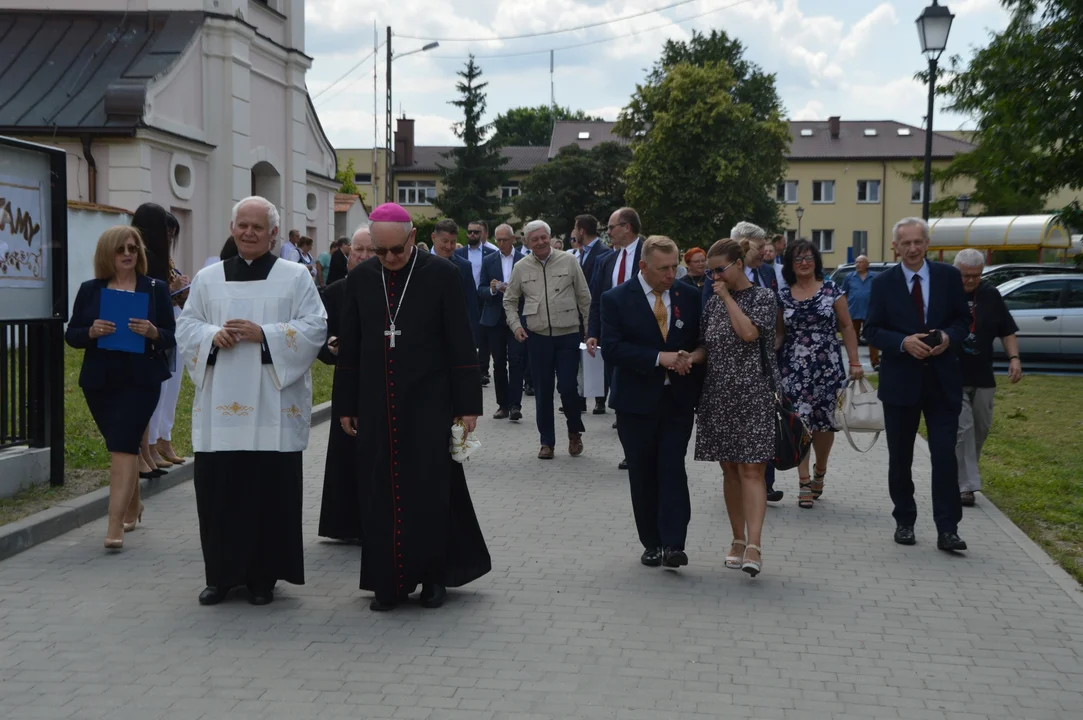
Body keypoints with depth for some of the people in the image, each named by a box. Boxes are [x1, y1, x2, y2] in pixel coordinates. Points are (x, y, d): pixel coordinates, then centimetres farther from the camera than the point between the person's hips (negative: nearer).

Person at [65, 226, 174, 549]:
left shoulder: (155, 289, 1)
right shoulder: (90, 290, 6)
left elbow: (171, 337, 1)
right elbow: (71, 335, 5)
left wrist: (152, 332, -20)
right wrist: (91, 332, -15)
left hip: (140, 381, -3)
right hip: (99, 381, 3)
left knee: (124, 446, -12)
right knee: (121, 446, 14)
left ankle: (115, 526, -14)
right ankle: (132, 505, 38)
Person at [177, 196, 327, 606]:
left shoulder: (295, 276, 5)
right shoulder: (208, 278, 13)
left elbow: (315, 327, -2)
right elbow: (186, 327, 12)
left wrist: (264, 334, -14)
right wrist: (212, 336, -10)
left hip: (273, 407, -2)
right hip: (220, 408, 3)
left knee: (270, 491, -1)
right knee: (218, 490, 3)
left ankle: (263, 576, 11)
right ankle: (221, 574, 16)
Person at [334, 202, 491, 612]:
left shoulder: (442, 275, -5)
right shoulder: (360, 278, 4)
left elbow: (461, 344, -4)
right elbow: (349, 347, 10)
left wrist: (467, 405, -7)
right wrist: (345, 404, 9)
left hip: (429, 405, -3)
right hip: (377, 406, 3)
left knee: (430, 493, 0)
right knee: (380, 496, 5)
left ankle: (434, 576, 17)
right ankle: (389, 582, 16)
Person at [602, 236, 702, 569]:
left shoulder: (690, 297, 5)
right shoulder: (616, 299, -4)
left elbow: (702, 341, 12)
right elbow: (613, 346, -14)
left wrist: (689, 359, -11)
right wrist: (660, 358, -21)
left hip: (678, 399, 1)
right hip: (637, 400, -1)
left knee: (673, 469, -9)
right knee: (643, 475, 6)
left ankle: (673, 544, -8)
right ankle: (651, 544, 17)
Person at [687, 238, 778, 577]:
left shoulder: (763, 297, -3)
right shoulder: (713, 304, 12)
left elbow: (749, 332, -19)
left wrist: (728, 297, -10)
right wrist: (687, 359, -6)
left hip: (752, 396, -5)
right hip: (718, 396, 5)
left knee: (751, 470, -11)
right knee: (730, 470, 9)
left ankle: (754, 545, -17)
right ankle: (738, 539, 19)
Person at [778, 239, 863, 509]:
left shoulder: (831, 290, 3)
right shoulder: (783, 296, 6)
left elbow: (846, 327, 4)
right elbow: (778, 333, 11)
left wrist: (855, 362, 0)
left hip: (827, 368, 0)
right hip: (793, 369, 1)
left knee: (824, 423, 3)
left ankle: (820, 472, 28)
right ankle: (804, 482, 2)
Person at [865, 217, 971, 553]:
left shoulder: (949, 276, 2)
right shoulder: (883, 283, -1)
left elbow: (963, 320, 7)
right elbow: (872, 330, -2)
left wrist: (948, 337, -14)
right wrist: (904, 342, -18)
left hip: (943, 380, 0)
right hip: (900, 381, 0)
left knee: (945, 455, -5)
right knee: (900, 458, 10)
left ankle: (947, 529, -1)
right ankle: (904, 521, 23)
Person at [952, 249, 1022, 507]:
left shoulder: (991, 296, 6)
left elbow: (1007, 331, 11)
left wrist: (1014, 357, -4)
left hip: (983, 378, 4)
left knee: (981, 428, 11)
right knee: (962, 428, -10)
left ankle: (967, 473, 30)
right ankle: (966, 484, -6)